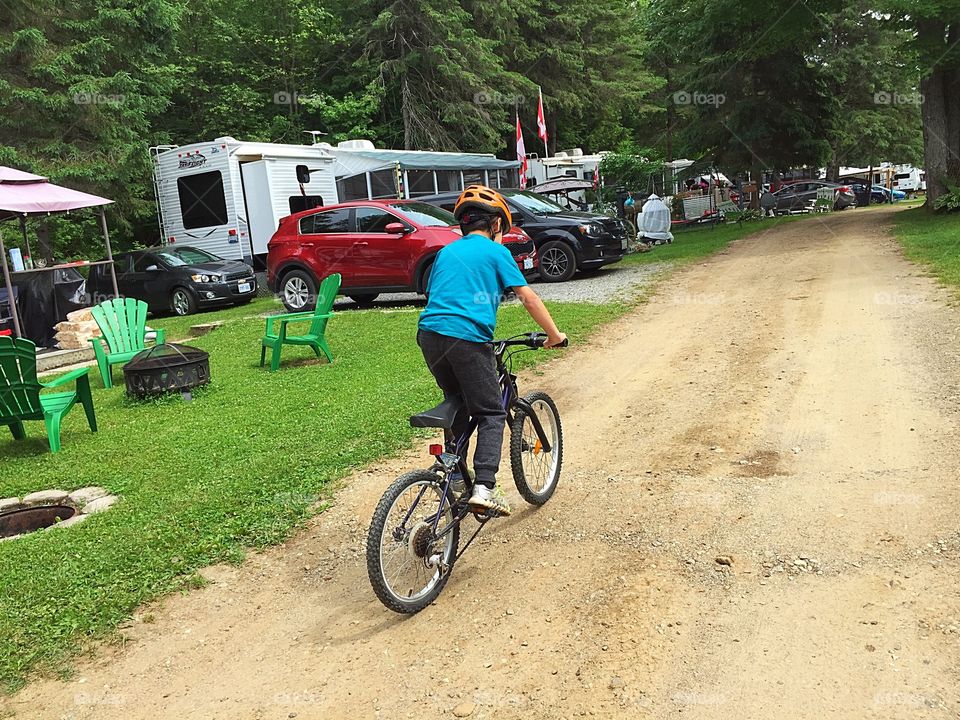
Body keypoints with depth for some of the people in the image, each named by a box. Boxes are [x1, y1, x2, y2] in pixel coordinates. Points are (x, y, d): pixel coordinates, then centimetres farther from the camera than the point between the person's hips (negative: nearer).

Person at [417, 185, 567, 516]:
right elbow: (528, 297, 4)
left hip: (429, 333, 6)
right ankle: (483, 487, -10)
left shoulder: (446, 251, 23)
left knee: (457, 405, 24)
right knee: (491, 414, 4)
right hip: (468, 338, -6)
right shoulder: (495, 251, 8)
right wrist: (554, 334, 13)